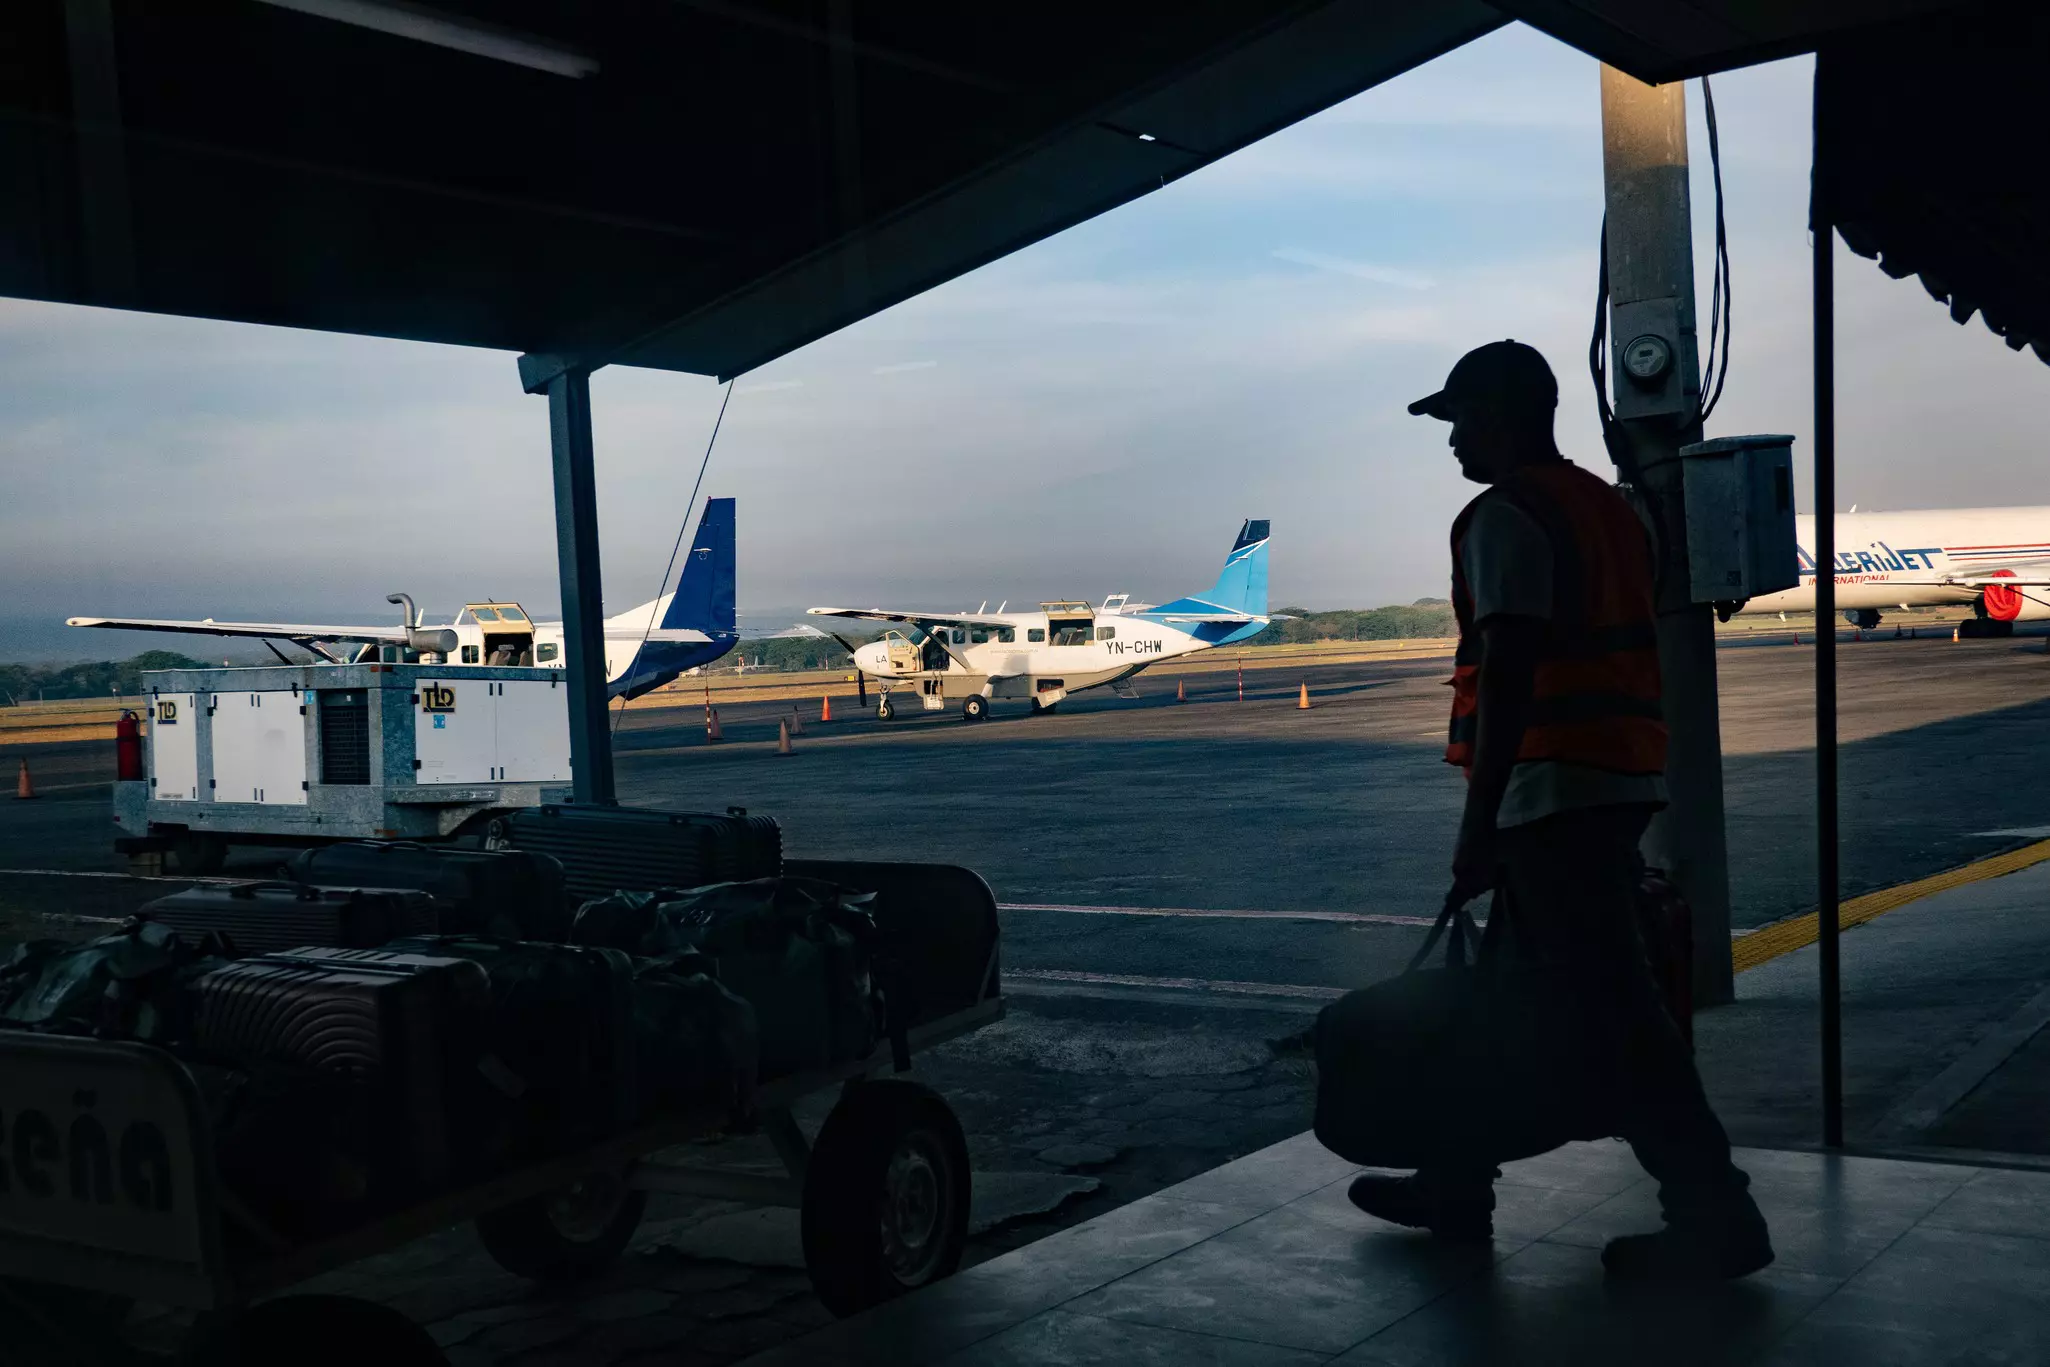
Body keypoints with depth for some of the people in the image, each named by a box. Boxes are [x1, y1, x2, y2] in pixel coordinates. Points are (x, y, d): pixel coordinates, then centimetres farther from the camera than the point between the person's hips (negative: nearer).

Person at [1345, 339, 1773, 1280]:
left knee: (1610, 1002, -7)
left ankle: (1714, 1216, -3)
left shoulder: (1505, 516, -10)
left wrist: (1481, 823, -20)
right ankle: (1458, 1186, 24)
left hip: (1553, 791, -10)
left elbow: (1508, 674, -20)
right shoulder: (1607, 508, 18)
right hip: (1620, 780, 10)